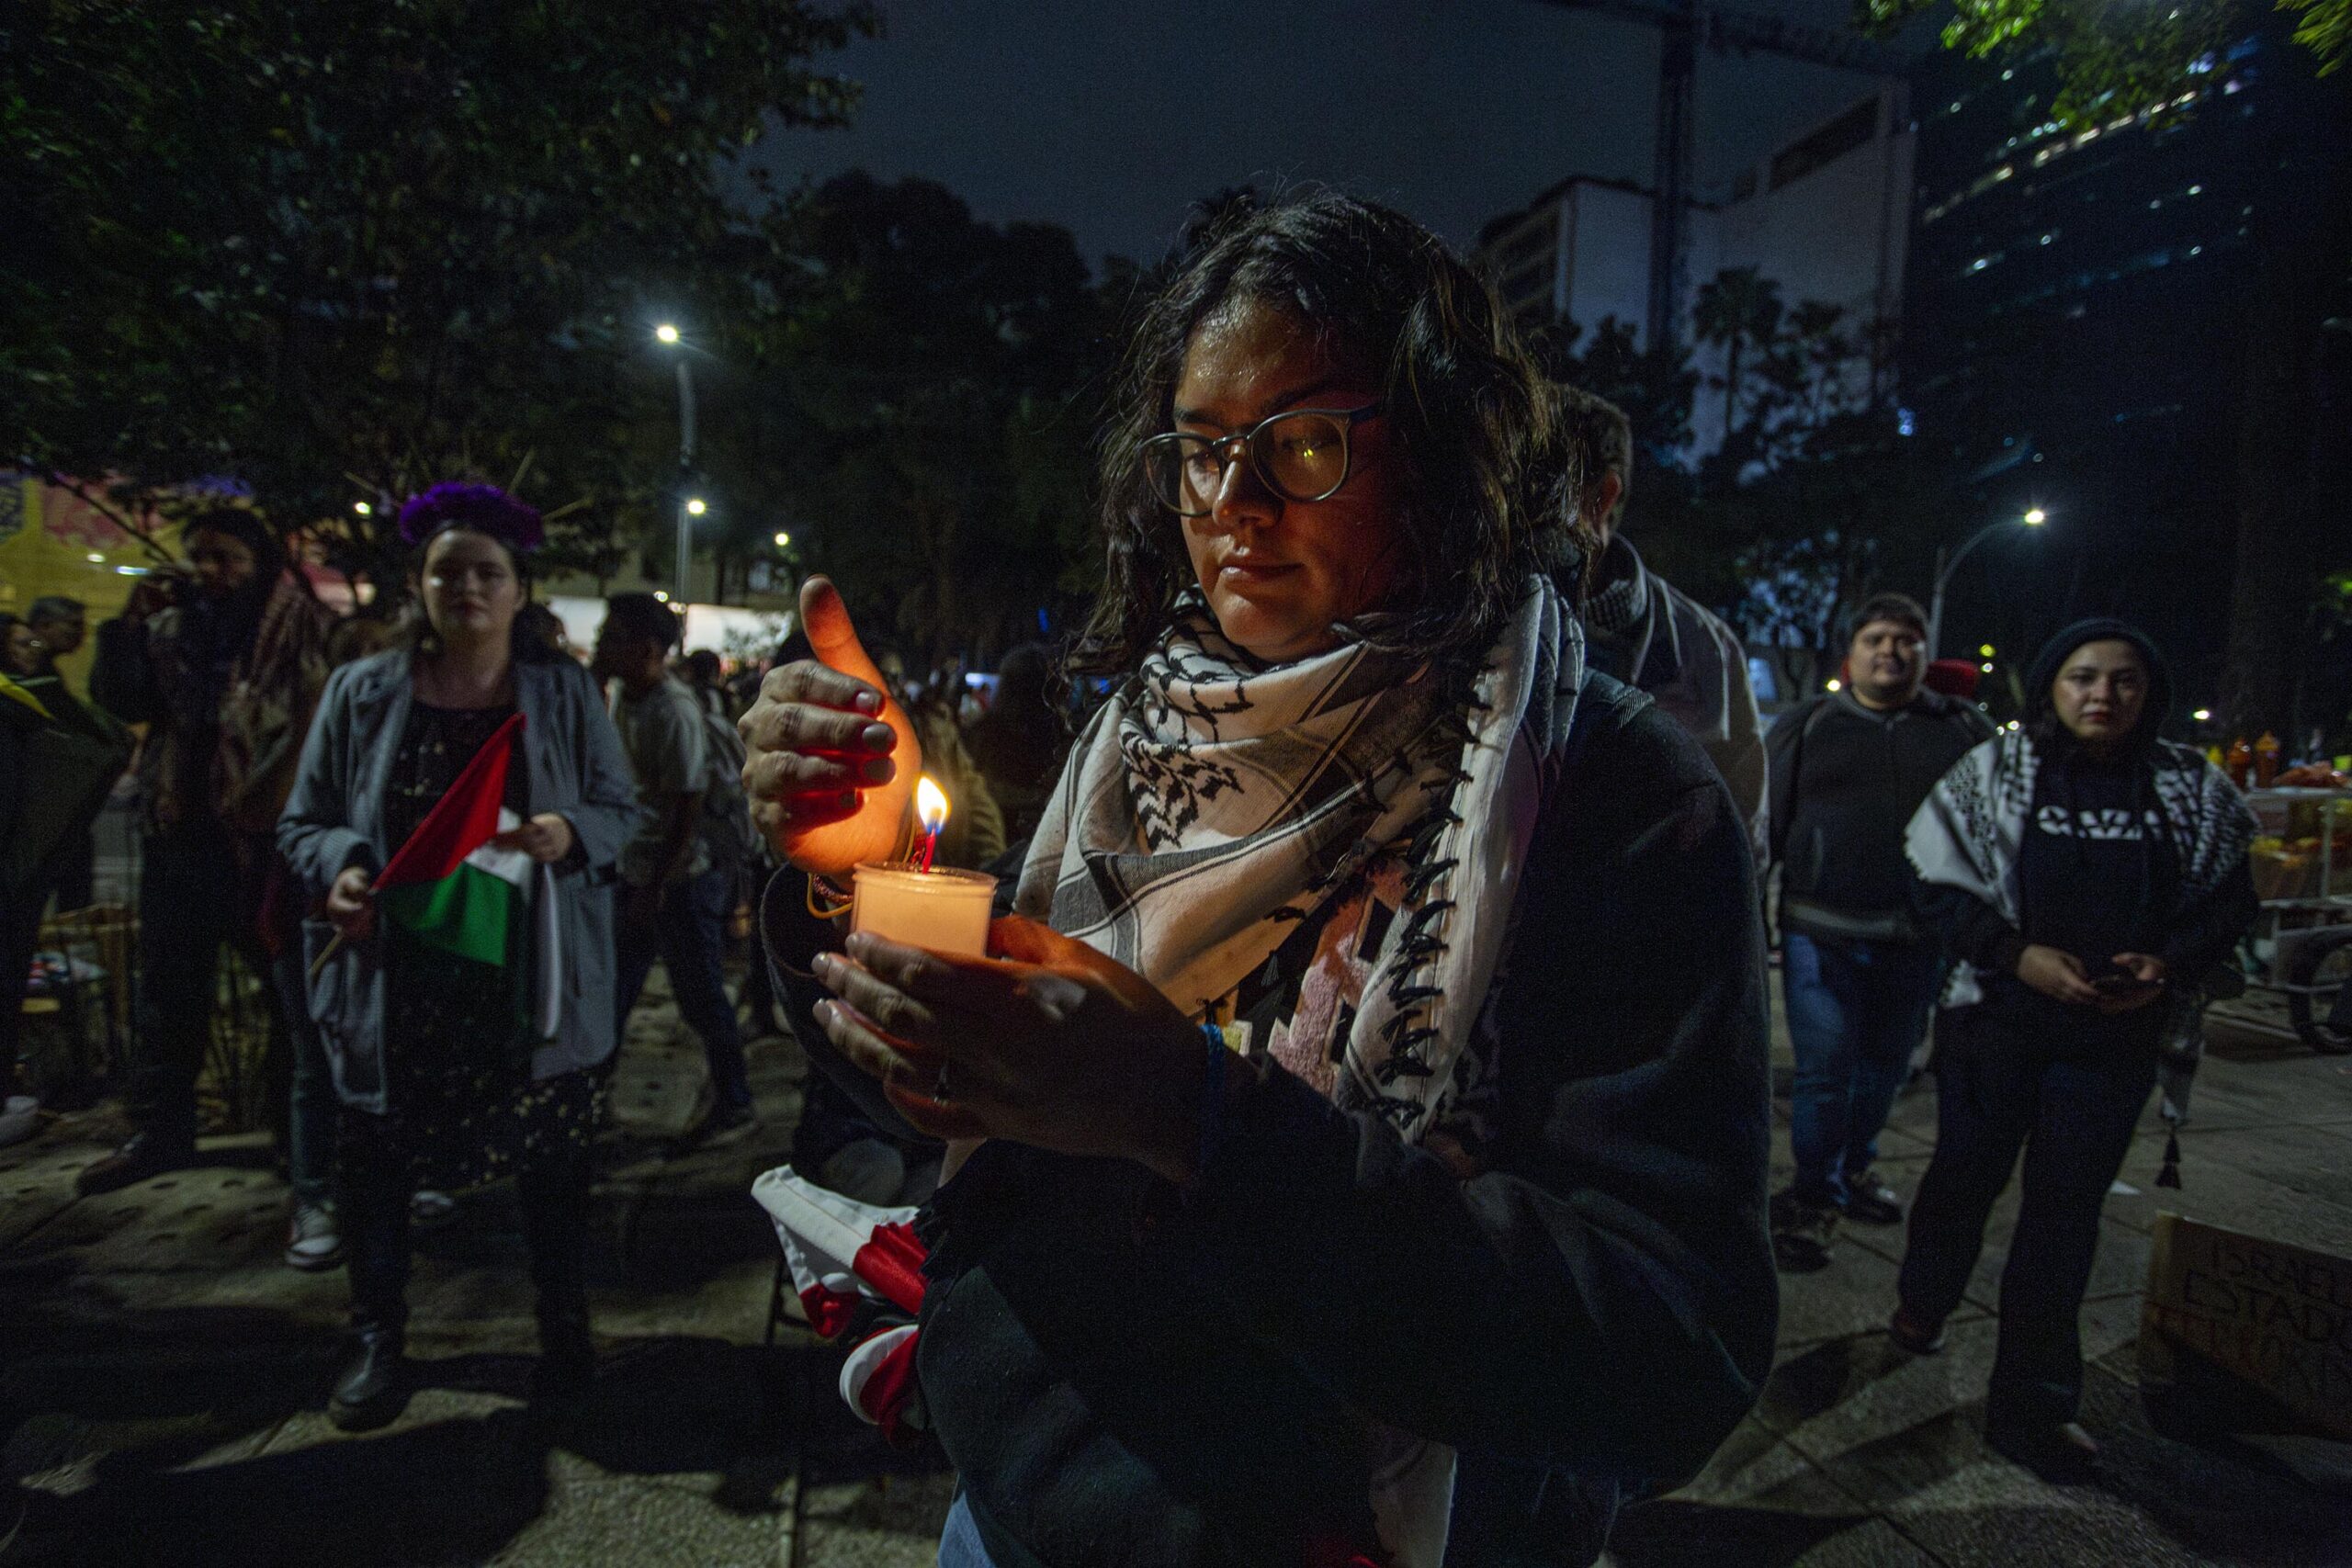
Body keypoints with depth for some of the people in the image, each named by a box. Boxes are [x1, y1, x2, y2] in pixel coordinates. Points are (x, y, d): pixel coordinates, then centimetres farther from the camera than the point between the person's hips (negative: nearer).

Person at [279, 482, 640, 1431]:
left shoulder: (563, 692, 3)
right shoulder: (361, 692, 4)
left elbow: (622, 811, 4)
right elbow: (304, 823, 9)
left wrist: (569, 834, -18)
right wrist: (338, 871, -13)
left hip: (530, 978, -1)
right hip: (397, 977, 1)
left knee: (550, 1157, 7)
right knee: (378, 1158, 10)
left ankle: (564, 1327, 28)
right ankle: (378, 1341, 33)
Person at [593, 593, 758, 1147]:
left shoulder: (675, 712, -21)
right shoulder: (625, 698, 6)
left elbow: (688, 809, -21)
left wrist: (656, 886, -19)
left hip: (681, 877, -8)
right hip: (635, 870, 8)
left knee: (699, 995, 3)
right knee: (611, 987, 16)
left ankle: (735, 1107, 19)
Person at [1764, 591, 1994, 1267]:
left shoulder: (1965, 728, 9)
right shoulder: (1805, 726, 5)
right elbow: (1765, 823, 3)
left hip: (1919, 937, 3)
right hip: (1824, 933, -2)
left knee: (1887, 1062, 16)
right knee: (1824, 1072, -2)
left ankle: (1854, 1166, 38)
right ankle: (1816, 1198, 15)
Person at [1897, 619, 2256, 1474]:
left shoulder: (2193, 789, 3)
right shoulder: (1995, 770, -3)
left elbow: (2230, 901, 8)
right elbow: (1940, 884, -5)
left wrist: (2168, 965, -10)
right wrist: (2019, 954, -17)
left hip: (2116, 1037, 2)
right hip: (2000, 1018, -1)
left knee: (2066, 1209, 6)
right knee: (1967, 1173, 12)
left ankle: (2031, 1401, 19)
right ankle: (1922, 1302, 40)